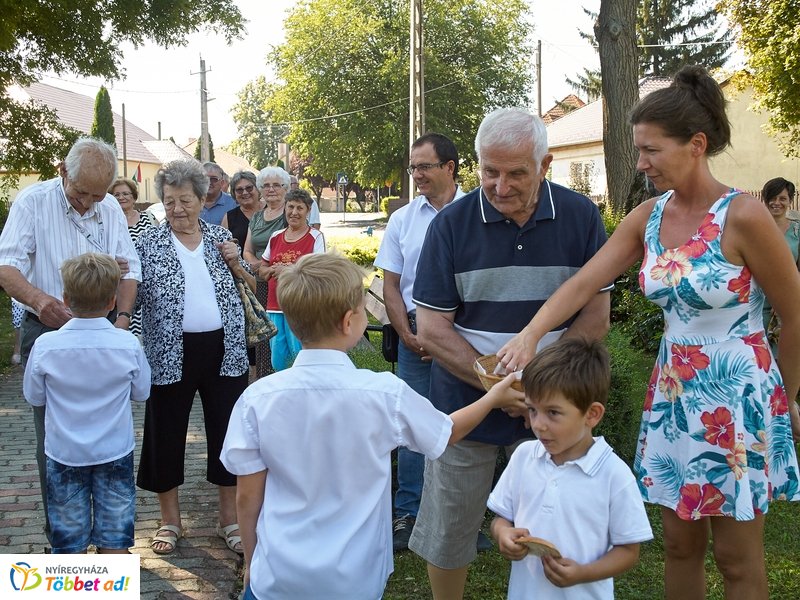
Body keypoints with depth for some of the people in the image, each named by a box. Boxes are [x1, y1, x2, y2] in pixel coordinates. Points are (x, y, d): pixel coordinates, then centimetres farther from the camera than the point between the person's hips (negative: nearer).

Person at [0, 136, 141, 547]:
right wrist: (38, 298, -35)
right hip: (48, 330, -4)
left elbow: (129, 269, 8)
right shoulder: (33, 201, -8)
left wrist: (122, 318, -9)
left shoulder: (111, 209, 6)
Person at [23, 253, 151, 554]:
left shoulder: (45, 345, -16)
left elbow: (34, 396, -2)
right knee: (114, 540, 13)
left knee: (69, 541, 14)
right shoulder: (128, 344, -15)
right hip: (114, 453, 0)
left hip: (64, 453, 0)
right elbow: (141, 392, 0)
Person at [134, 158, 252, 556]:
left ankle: (230, 518, 24)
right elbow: (134, 297, -1)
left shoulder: (221, 237, 7)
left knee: (227, 431, 8)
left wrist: (235, 264, -4)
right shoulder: (148, 244, -1)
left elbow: (251, 289, 13)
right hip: (171, 353, -2)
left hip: (223, 349, 2)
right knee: (166, 434, 8)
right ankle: (170, 519, 27)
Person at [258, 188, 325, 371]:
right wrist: (274, 270, -5)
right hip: (274, 307, 5)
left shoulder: (315, 237, -3)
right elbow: (261, 271, 17)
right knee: (278, 362, 10)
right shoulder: (276, 237, 13)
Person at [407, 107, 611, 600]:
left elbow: (596, 318, -4)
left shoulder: (581, 217, -5)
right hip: (466, 404, 0)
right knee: (449, 527, 10)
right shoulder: (452, 224, -7)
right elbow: (432, 330, -8)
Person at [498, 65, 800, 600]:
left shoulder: (743, 216, -17)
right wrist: (530, 334, -23)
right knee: (680, 545, 15)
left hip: (738, 397, -5)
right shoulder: (647, 219, 1)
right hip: (673, 392, 6)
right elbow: (582, 284, -6)